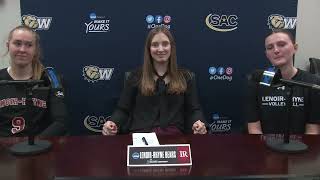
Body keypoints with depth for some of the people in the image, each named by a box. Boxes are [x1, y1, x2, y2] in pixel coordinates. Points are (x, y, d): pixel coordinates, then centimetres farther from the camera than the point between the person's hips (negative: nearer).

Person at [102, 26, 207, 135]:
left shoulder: (186, 77, 16)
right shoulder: (136, 76, 15)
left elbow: (194, 110, 13)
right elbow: (123, 110, 13)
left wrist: (199, 122, -11)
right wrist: (113, 123, -10)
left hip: (174, 134, 1)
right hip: (141, 134, 0)